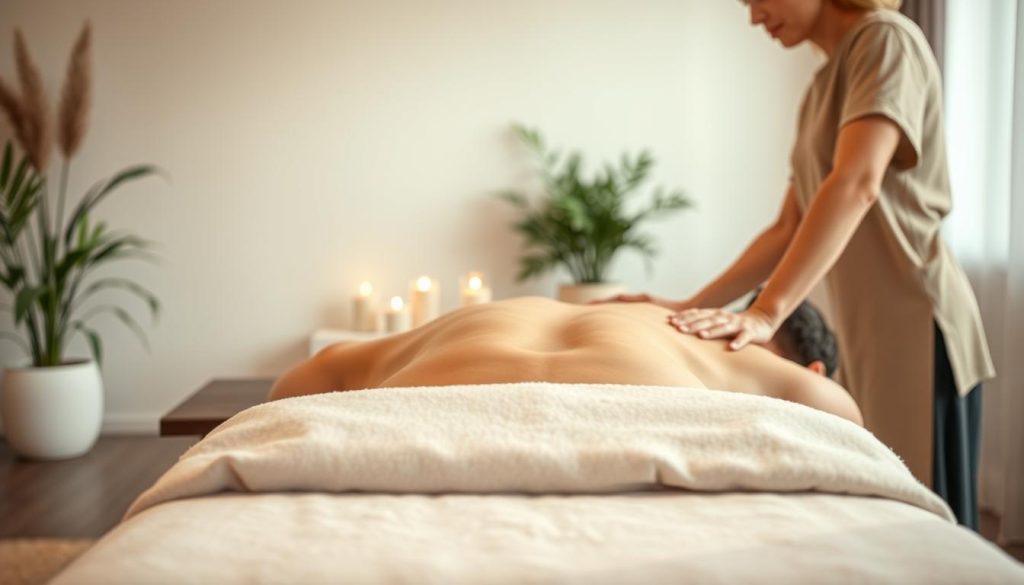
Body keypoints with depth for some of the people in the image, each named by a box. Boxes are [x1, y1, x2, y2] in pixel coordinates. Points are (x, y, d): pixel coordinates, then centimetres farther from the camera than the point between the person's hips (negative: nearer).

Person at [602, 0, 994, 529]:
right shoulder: (822, 88, 18)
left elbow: (857, 184, -23)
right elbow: (789, 230, 17)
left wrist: (766, 313, -32)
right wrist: (694, 307, 8)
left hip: (914, 325, -8)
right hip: (869, 333, 8)